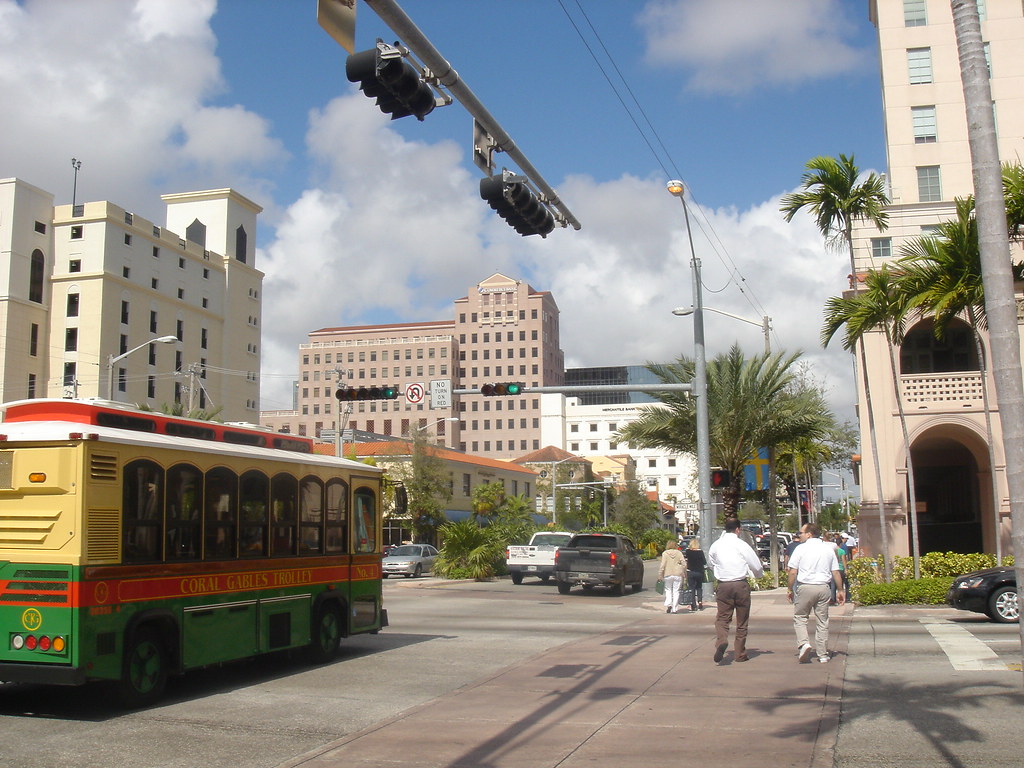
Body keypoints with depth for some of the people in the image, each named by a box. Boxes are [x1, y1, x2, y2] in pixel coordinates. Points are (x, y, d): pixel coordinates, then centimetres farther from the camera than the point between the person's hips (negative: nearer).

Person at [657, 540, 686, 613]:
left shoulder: (665, 553, 0)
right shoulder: (679, 553, 4)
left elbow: (662, 565, -7)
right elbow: (683, 564, -1)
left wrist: (660, 575, -2)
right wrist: (683, 574, 5)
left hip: (668, 575, -1)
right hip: (678, 574, 1)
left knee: (668, 590, 13)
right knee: (676, 591, 5)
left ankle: (668, 604, -8)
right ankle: (674, 608, 4)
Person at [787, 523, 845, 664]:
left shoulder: (801, 548, -3)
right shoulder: (828, 549, 8)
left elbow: (793, 572, -5)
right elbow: (836, 572, 8)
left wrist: (790, 589, 5)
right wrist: (840, 590, 17)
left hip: (806, 587, -3)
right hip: (824, 588, 4)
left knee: (799, 617, 9)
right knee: (822, 621, 10)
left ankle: (804, 643, -12)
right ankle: (823, 654, 12)